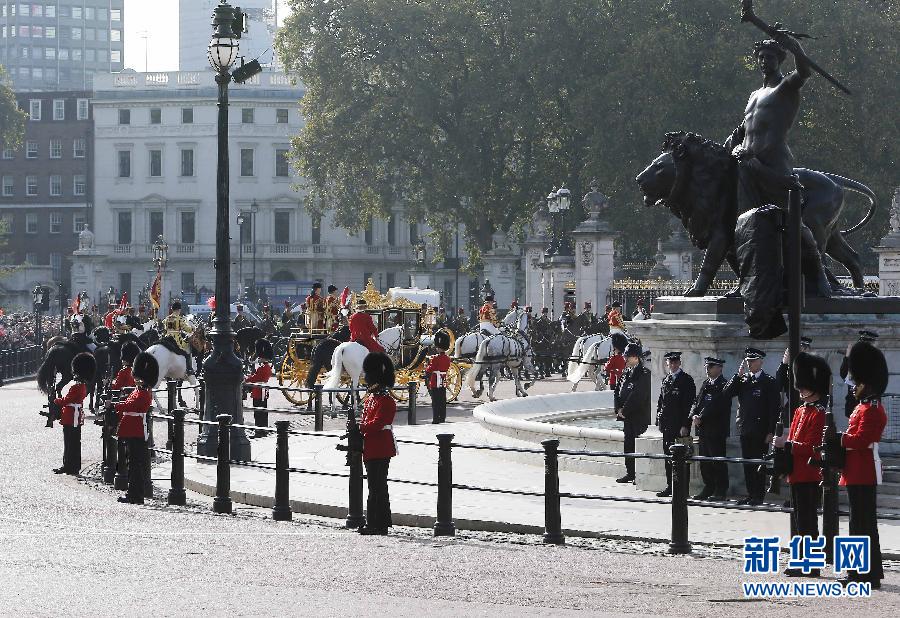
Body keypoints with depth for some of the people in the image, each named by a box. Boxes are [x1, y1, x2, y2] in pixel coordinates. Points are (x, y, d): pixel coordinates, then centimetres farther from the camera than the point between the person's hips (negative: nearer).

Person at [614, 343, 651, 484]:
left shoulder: (644, 374, -11)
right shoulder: (627, 373, 14)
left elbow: (638, 396, -17)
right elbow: (620, 392, 17)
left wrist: (624, 410, -14)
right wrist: (619, 408, 2)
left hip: (639, 417, -8)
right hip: (627, 416, 8)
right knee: (628, 445, 10)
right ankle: (630, 473, 17)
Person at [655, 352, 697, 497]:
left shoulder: (686, 380, -5)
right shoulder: (666, 380, 15)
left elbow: (689, 403, -10)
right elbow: (660, 402, 19)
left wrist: (685, 425, -15)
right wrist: (660, 421, 10)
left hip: (680, 425, -7)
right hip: (667, 425, 7)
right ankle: (670, 486, 16)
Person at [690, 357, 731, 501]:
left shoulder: (723, 385, -9)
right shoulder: (705, 384, 16)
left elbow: (715, 406, -17)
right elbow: (697, 401, 13)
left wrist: (701, 418, -15)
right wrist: (694, 415, -5)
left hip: (716, 430, -8)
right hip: (703, 429, 8)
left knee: (718, 461, -5)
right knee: (705, 461, 11)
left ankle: (720, 491, 0)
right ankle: (708, 489, 18)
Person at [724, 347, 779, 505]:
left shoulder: (769, 382, -3)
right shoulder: (742, 380, 13)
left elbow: (774, 408, -6)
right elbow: (727, 393, 2)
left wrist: (771, 432, -12)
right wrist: (739, 375, -5)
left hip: (760, 431, -5)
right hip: (745, 430, 5)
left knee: (758, 463, -4)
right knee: (747, 464, 8)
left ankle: (759, 496, 0)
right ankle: (750, 494, 15)